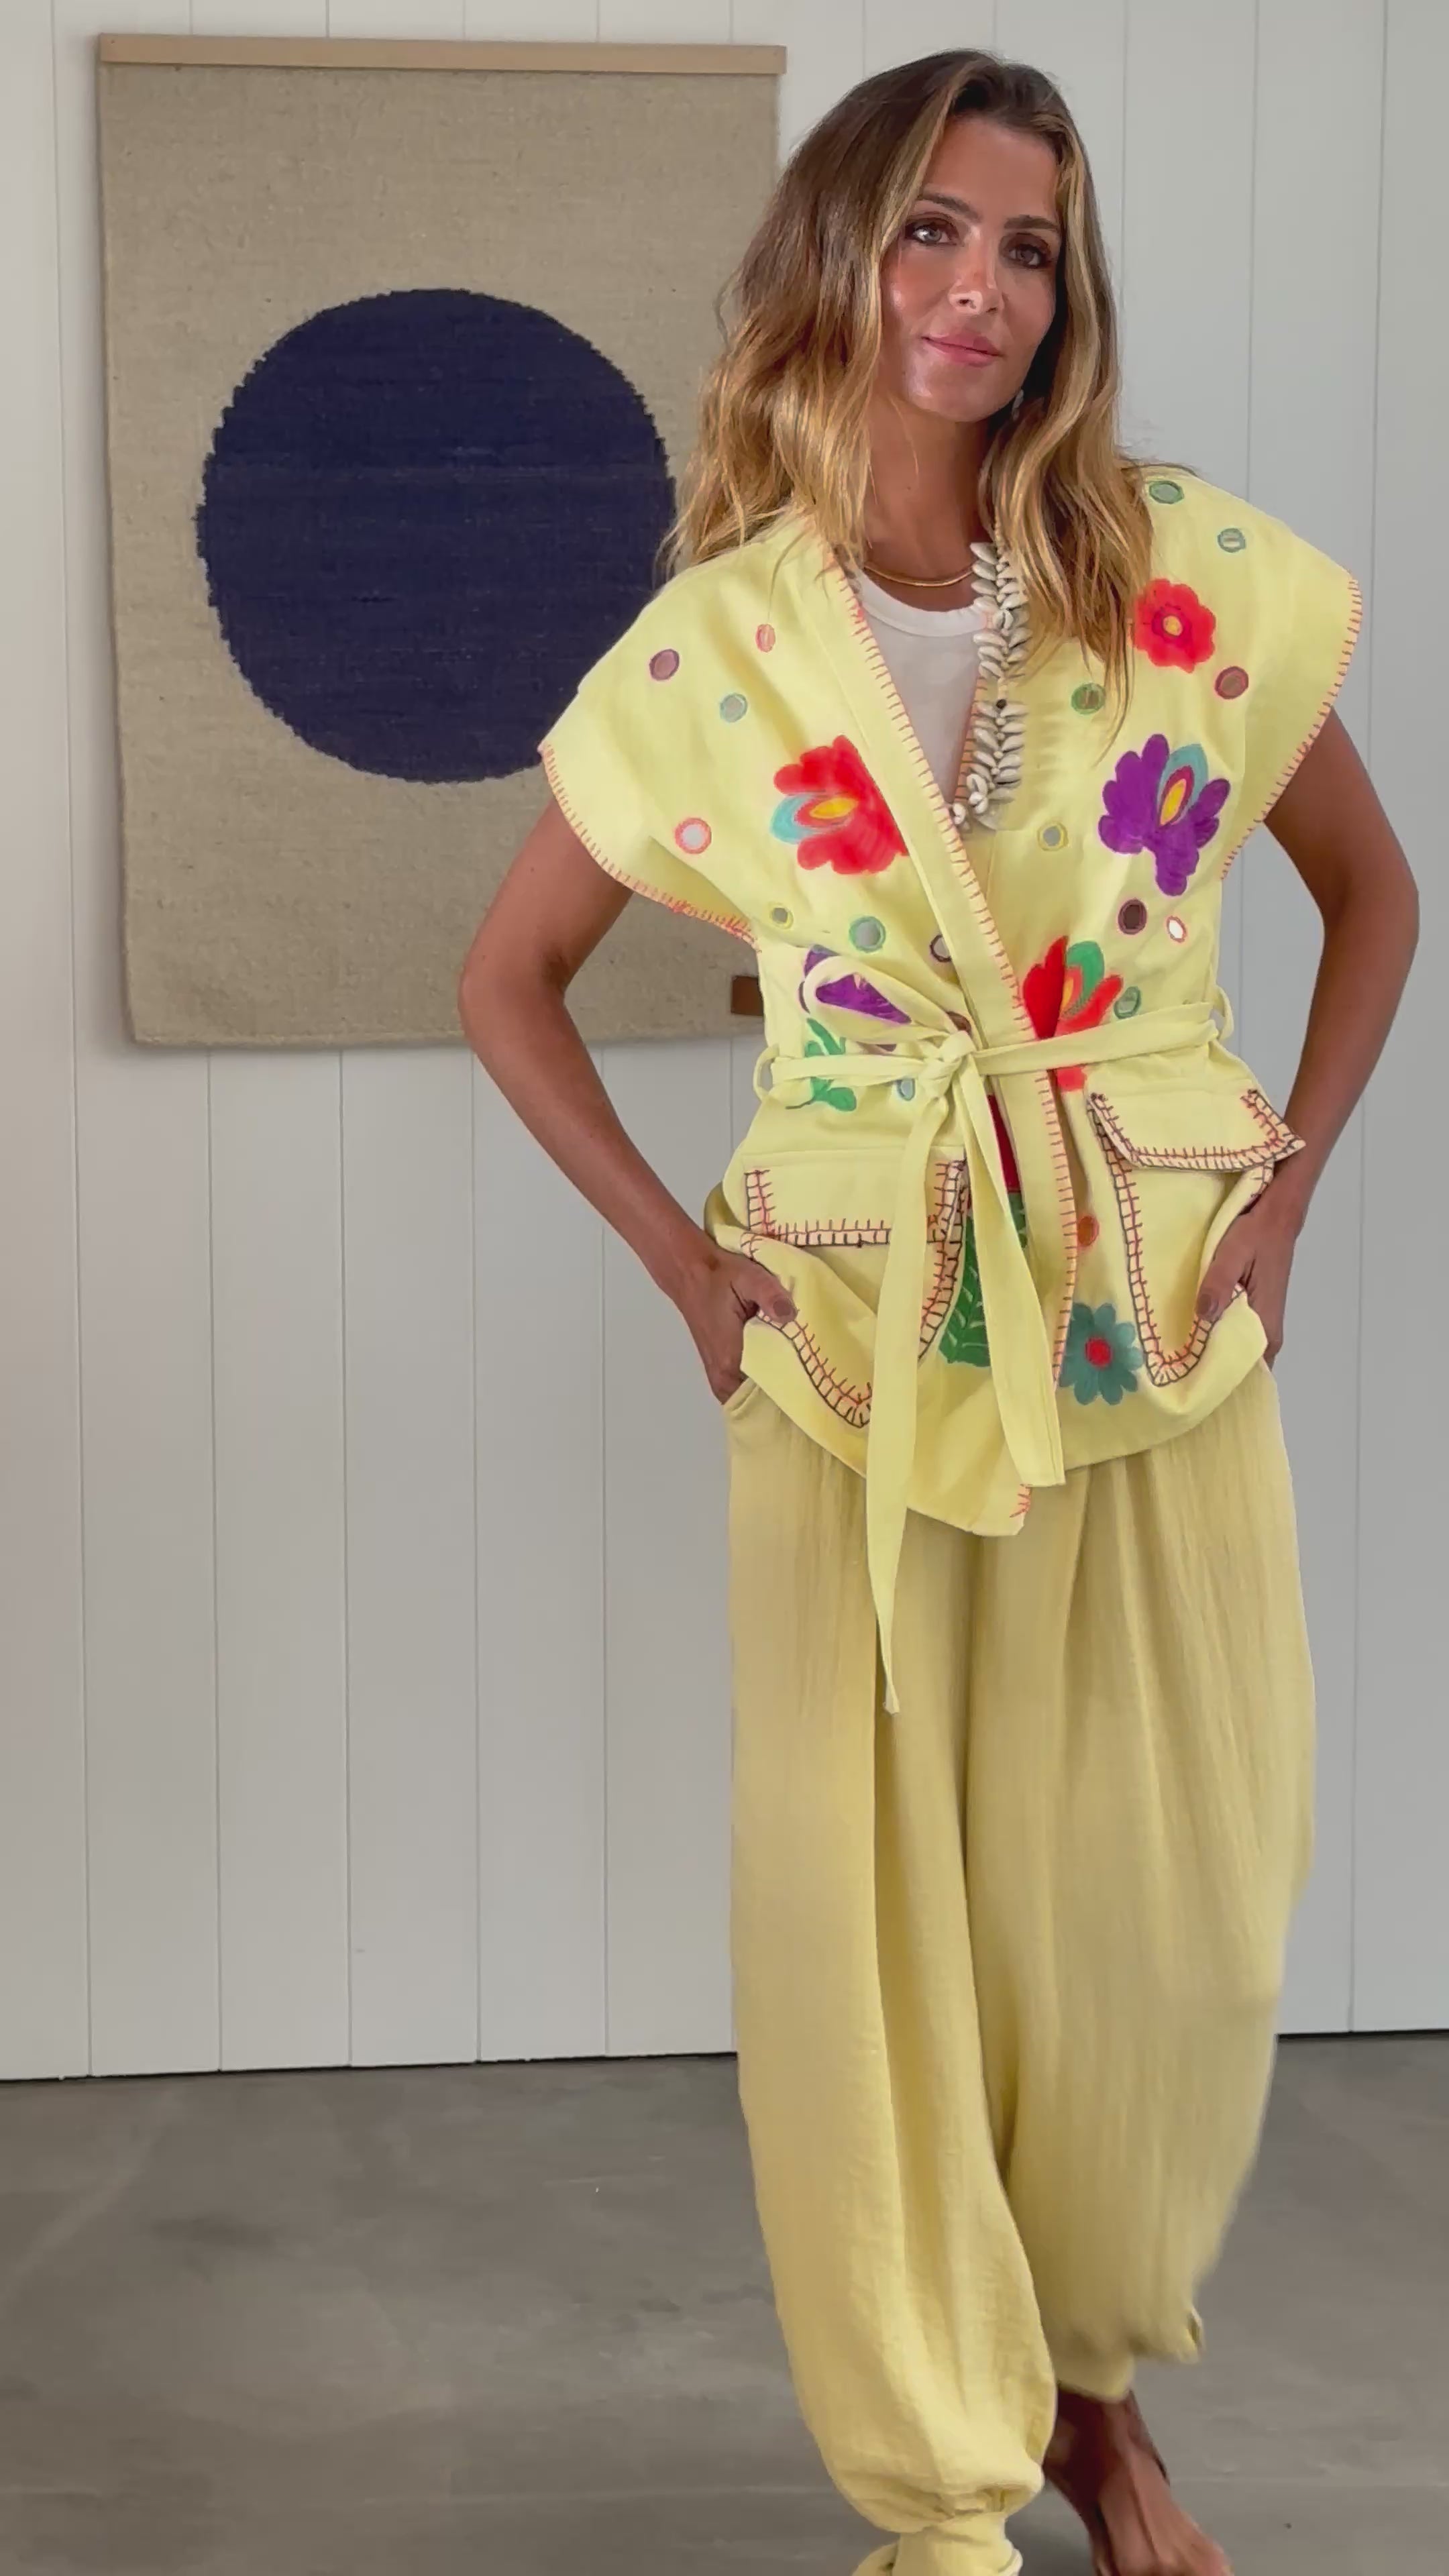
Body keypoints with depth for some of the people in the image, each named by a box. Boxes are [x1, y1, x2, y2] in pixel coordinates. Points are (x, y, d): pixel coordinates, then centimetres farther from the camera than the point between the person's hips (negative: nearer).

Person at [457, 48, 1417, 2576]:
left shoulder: (1199, 581, -3)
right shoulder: (715, 647, -3)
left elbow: (1370, 887, 12)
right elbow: (509, 977, 10)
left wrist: (1292, 1180, 2)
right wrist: (671, 1249, 1)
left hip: (1161, 1325, 1)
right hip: (854, 1337, -1)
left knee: (1164, 1903, 5)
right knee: (873, 1902, 1)